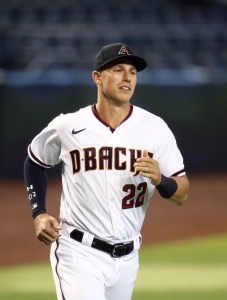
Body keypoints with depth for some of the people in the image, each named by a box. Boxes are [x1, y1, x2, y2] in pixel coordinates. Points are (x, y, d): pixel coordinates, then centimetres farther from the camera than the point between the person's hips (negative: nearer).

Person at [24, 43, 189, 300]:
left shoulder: (154, 128, -1)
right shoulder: (67, 127, -4)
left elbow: (182, 194, 1)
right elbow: (34, 162, 16)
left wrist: (159, 180, -20)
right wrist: (38, 213, 4)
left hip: (126, 258, 3)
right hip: (79, 253, -3)